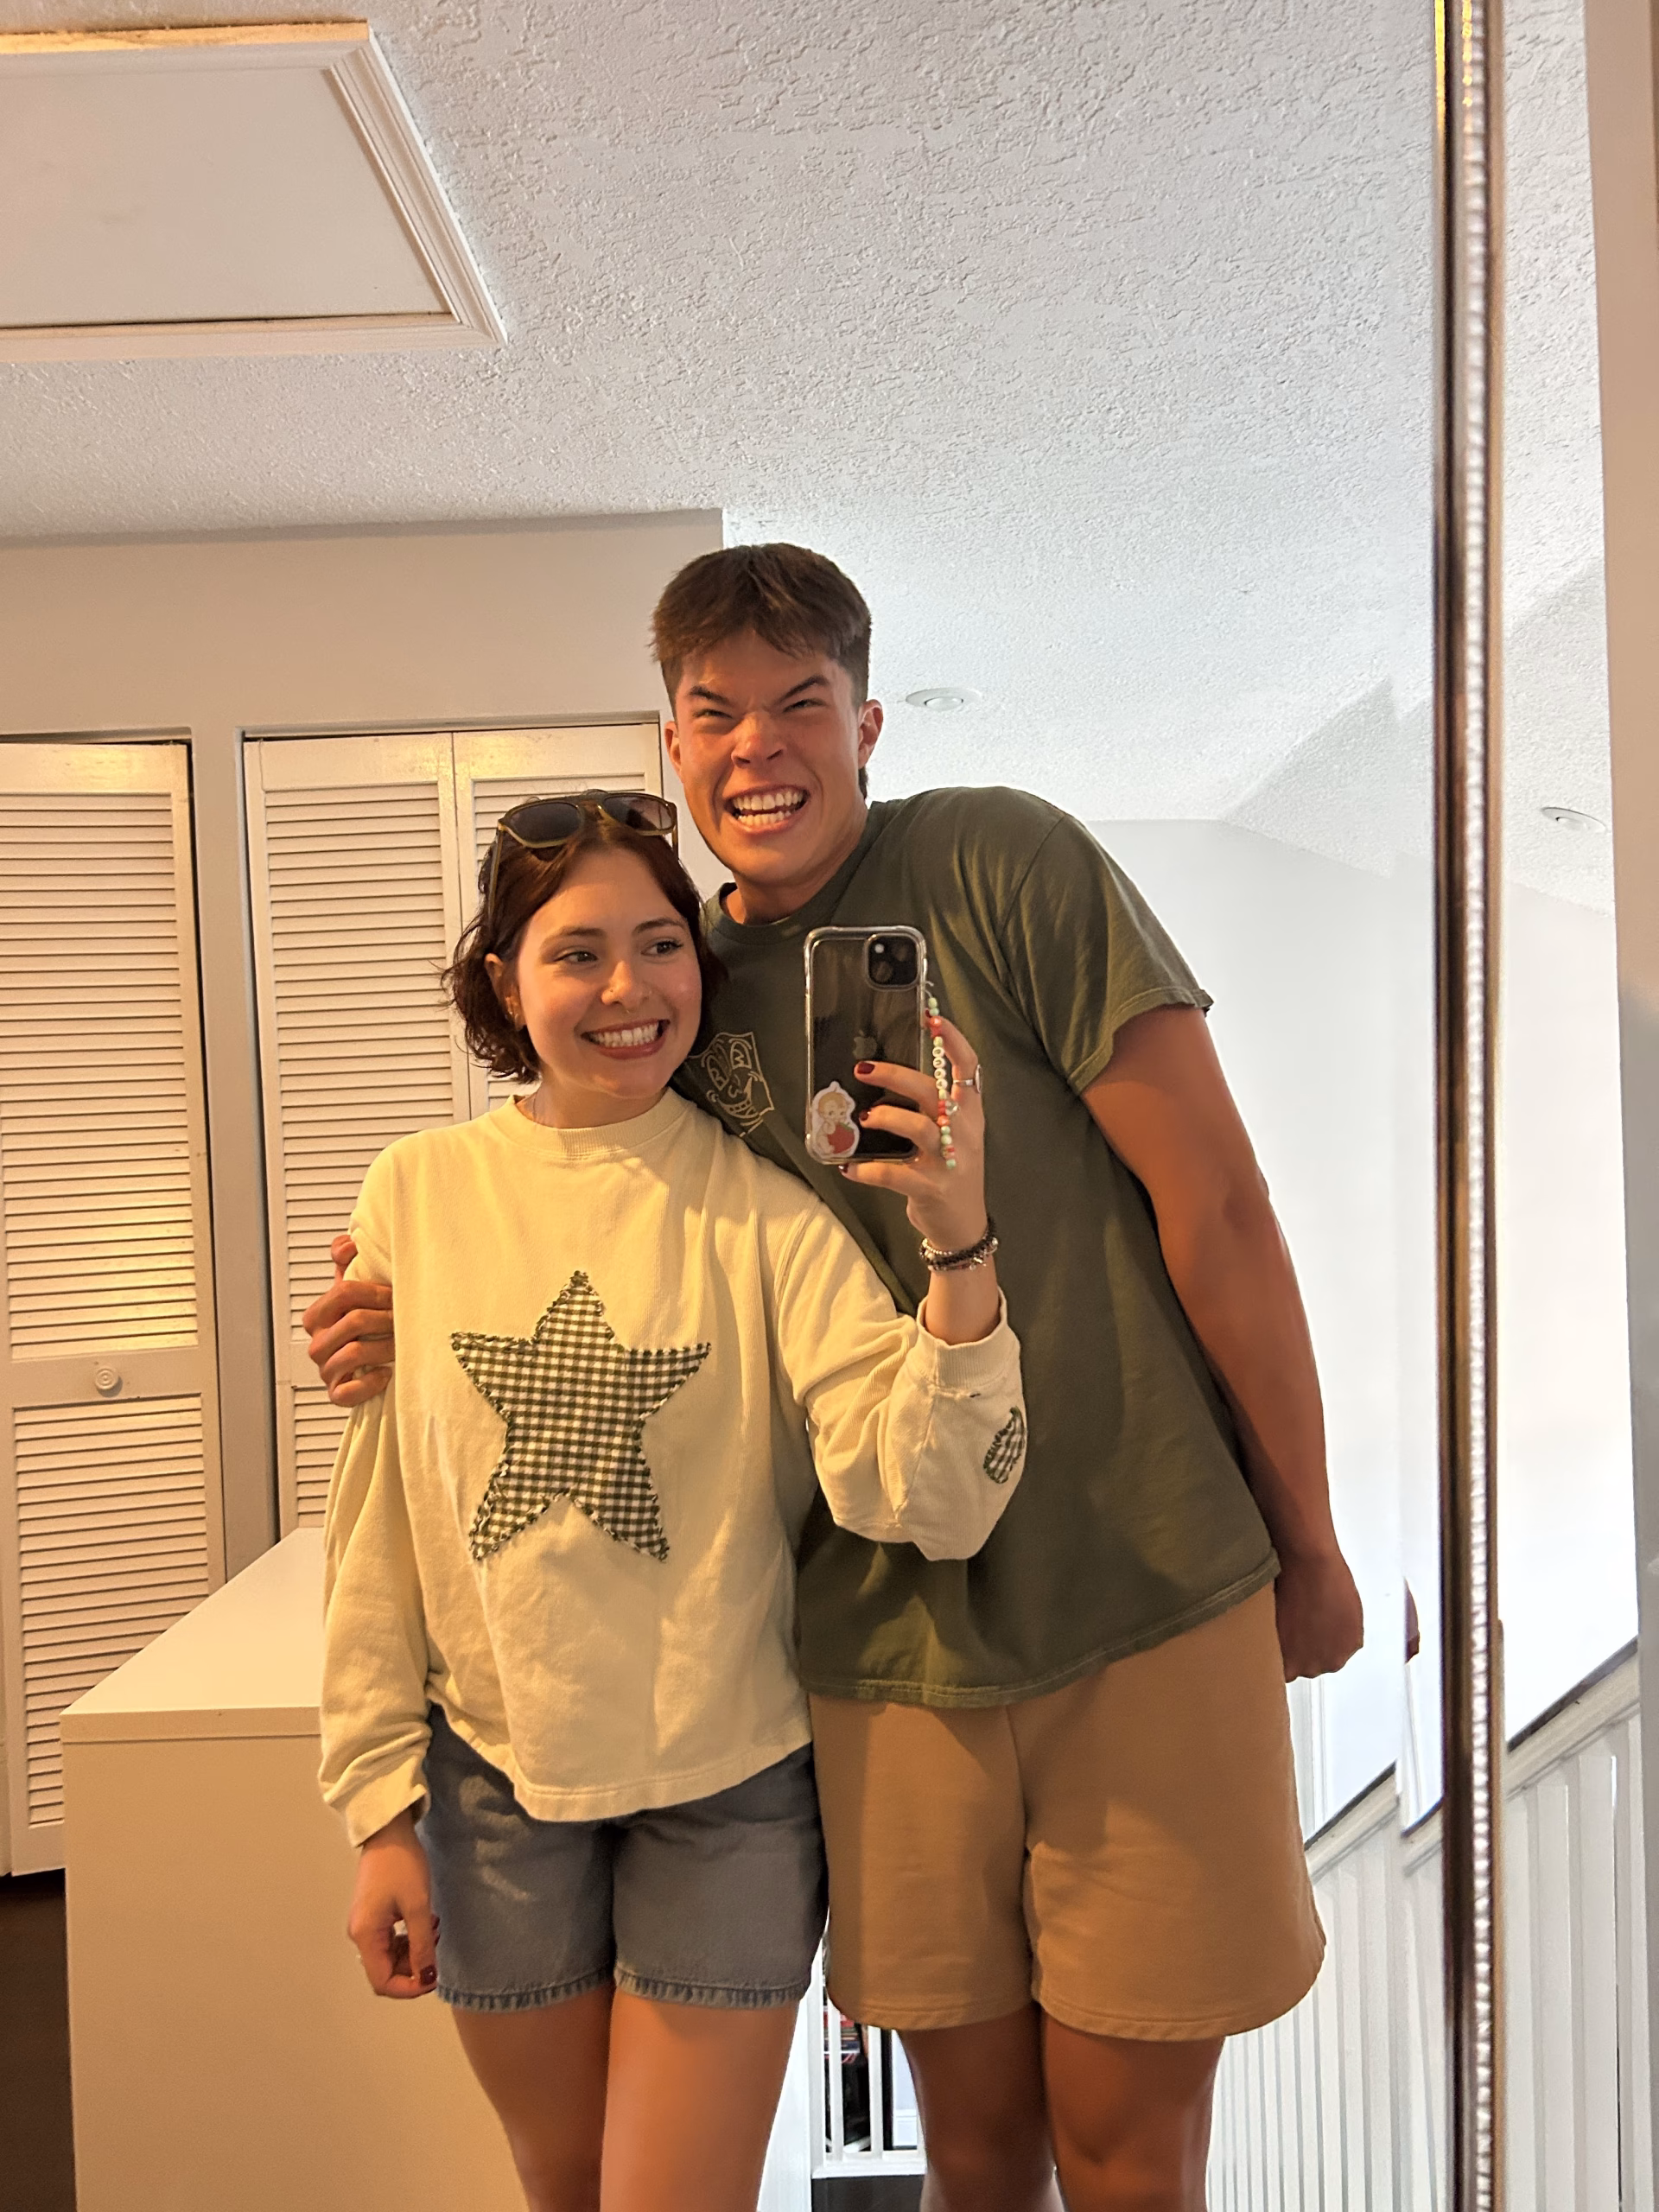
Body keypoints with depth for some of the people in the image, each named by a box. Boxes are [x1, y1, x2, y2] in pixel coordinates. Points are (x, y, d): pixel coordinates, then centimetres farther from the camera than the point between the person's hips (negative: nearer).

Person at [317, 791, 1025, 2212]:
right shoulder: (421, 1194, -6)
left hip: (729, 1789, -2)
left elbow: (925, 1504, -22)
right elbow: (374, 1531, 0)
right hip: (496, 1777, 3)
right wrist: (382, 1811, 3)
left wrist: (959, 1249, -36)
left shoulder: (766, 1204, -13)